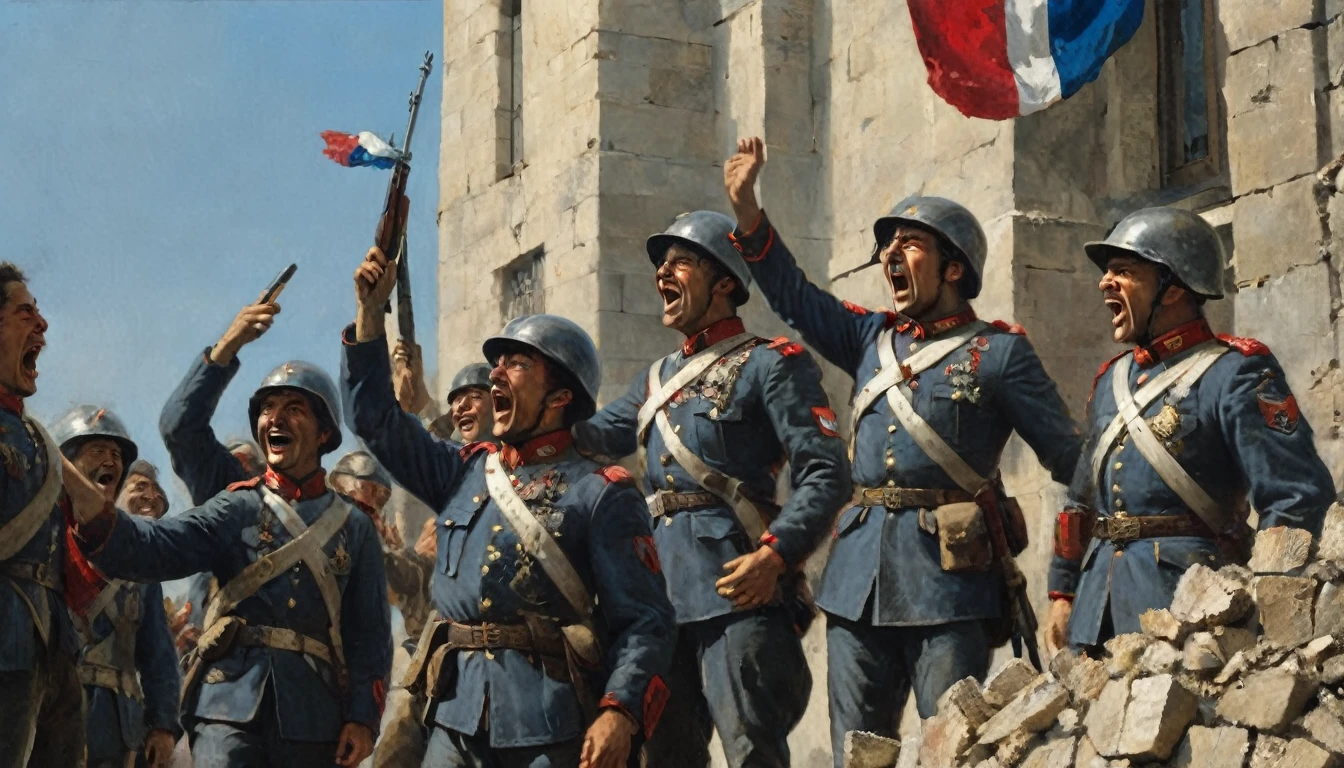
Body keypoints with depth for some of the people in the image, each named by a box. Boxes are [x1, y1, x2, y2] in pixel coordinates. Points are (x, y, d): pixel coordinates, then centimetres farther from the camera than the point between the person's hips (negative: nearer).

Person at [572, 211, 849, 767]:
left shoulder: (770, 364, -1)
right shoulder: (657, 380, 22)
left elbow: (826, 474, -10)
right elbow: (590, 436, 30)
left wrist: (775, 554, -23)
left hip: (737, 588, -8)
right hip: (663, 594, 8)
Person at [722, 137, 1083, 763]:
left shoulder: (999, 352, 3)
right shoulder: (873, 339, 19)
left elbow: (1069, 457, 2)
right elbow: (794, 296, 17)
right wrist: (746, 207, 8)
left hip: (951, 576, -5)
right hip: (860, 576, 5)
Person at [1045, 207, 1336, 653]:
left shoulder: (1234, 375, -4)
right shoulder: (1112, 379, 19)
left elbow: (1300, 497, -11)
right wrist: (1062, 592, 20)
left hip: (1182, 596, -7)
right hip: (1096, 598, 7)